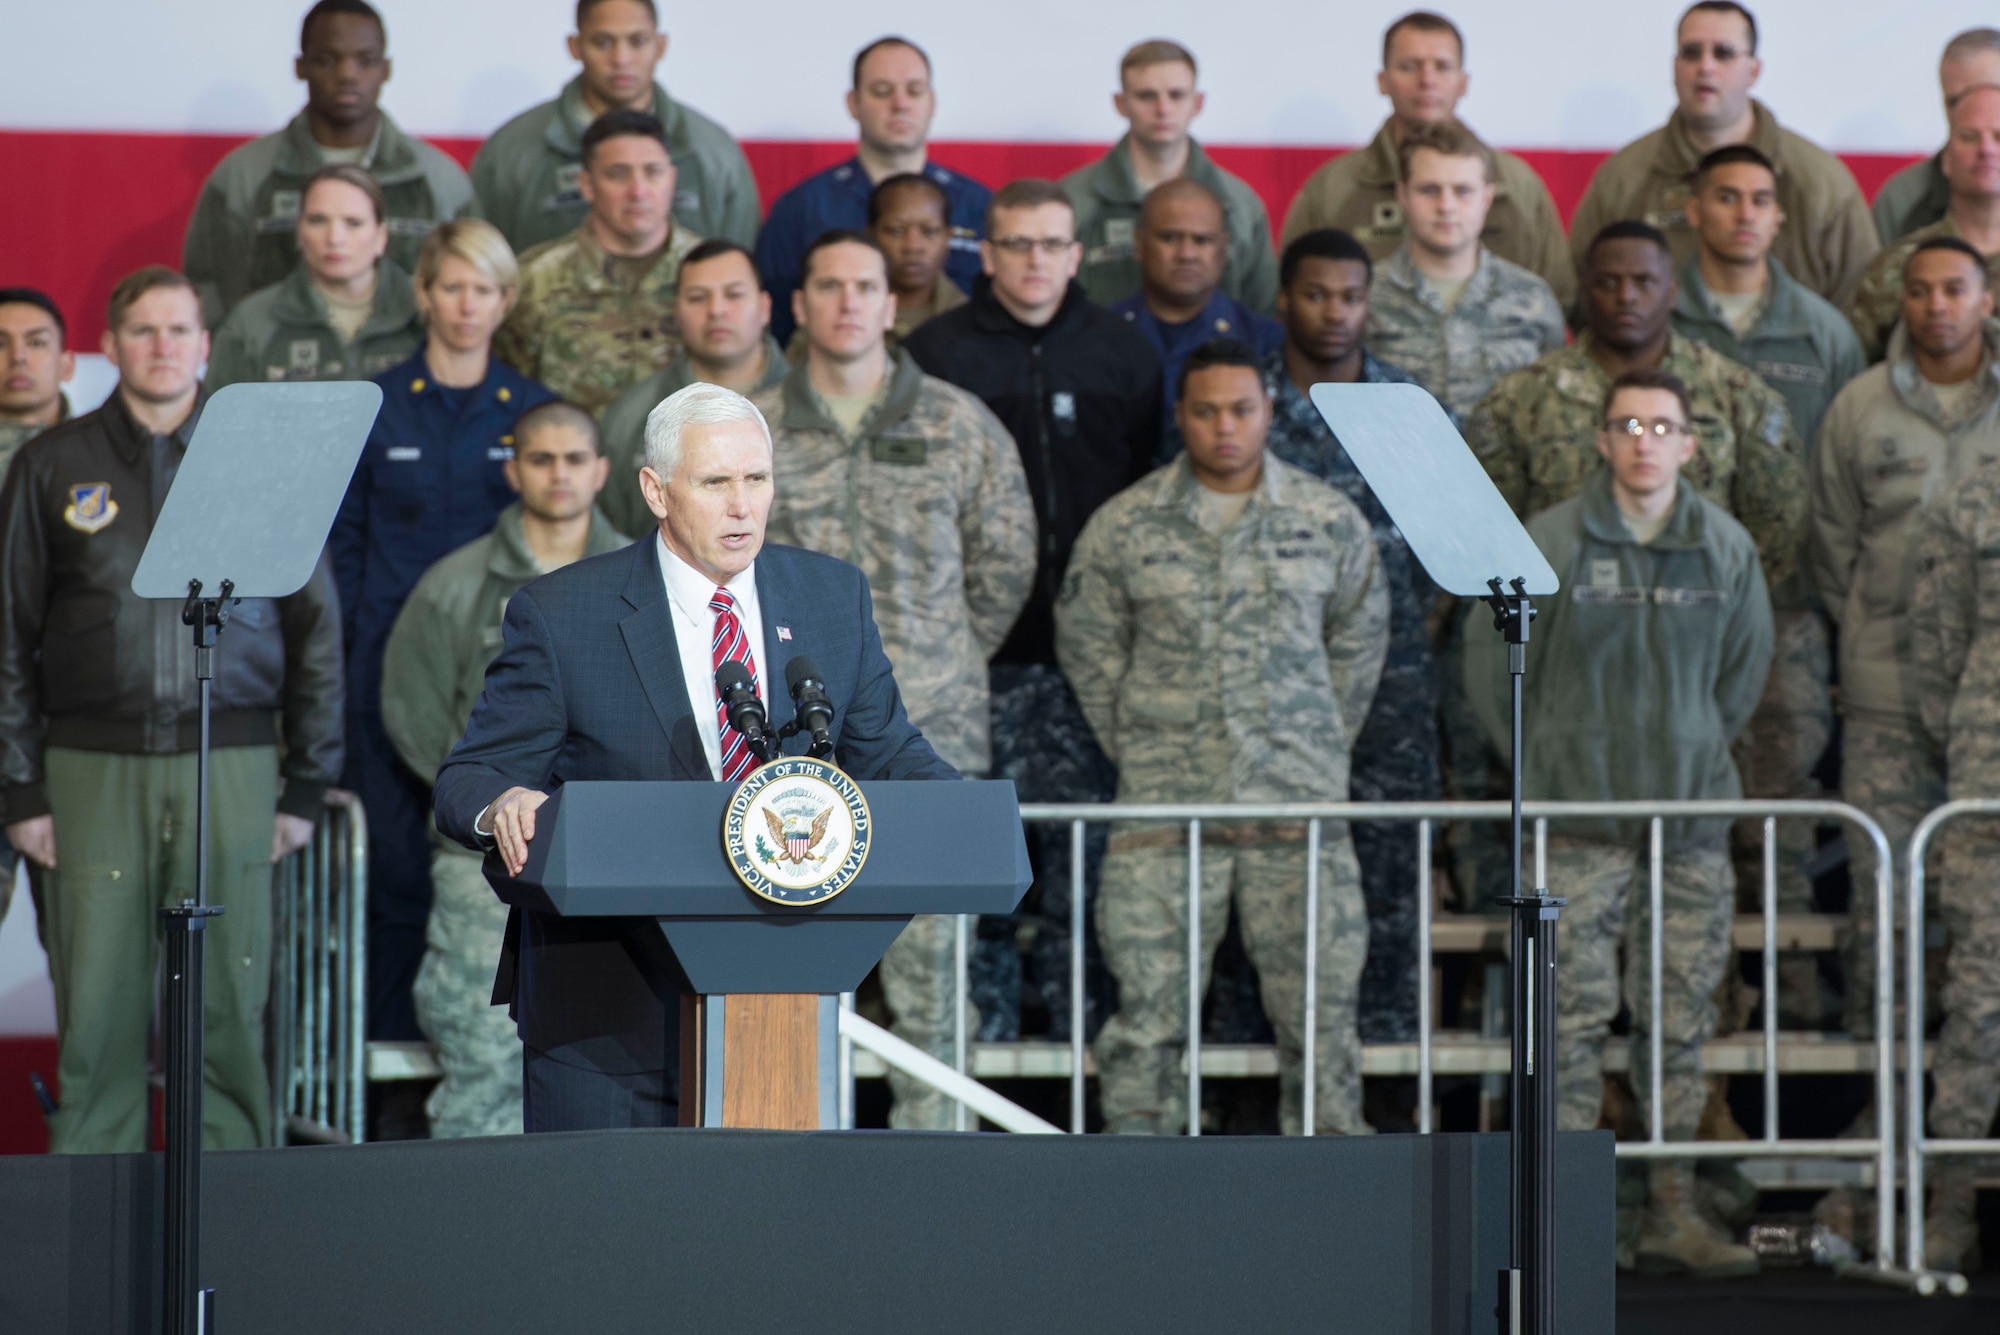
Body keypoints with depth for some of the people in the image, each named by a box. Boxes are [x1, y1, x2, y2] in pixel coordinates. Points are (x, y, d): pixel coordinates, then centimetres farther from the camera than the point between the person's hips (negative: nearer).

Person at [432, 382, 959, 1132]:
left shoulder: (834, 596, 7)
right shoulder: (559, 614, -5)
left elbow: (886, 753, 14)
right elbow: (469, 782, -3)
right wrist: (502, 805, -28)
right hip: (607, 1008, -3)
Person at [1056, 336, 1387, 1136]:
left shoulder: (1330, 521, 5)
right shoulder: (1123, 527, 3)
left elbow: (1359, 639, 17)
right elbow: (1086, 645, 12)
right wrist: (1137, 749, 8)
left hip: (1299, 801, 1)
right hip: (1165, 804, -1)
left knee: (1319, 1002, 1)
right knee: (1149, 1002, -3)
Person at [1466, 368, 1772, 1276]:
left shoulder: (1725, 547, 5)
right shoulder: (1550, 542, -6)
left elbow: (1746, 665, 19)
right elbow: (1491, 657, 2)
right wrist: (1542, 759, 5)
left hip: (1692, 814, 3)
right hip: (1580, 819, -3)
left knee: (1682, 1018, 5)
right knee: (1574, 1015, -6)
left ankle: (1672, 1209, 11)